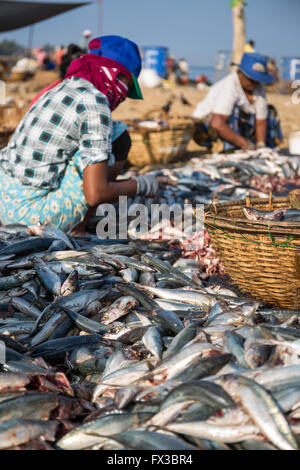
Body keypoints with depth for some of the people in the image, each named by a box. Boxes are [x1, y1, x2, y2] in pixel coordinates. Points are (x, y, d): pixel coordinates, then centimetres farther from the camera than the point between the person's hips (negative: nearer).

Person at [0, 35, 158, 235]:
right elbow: (95, 194, -16)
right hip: (34, 210, -9)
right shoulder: (95, 104, -12)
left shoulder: (58, 89, 15)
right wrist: (139, 185, 3)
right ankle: (77, 230, 3)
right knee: (120, 137, 3)